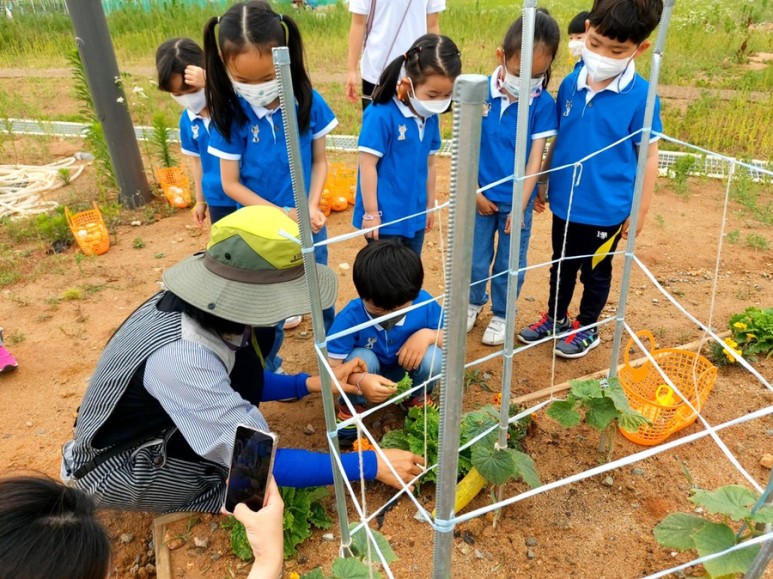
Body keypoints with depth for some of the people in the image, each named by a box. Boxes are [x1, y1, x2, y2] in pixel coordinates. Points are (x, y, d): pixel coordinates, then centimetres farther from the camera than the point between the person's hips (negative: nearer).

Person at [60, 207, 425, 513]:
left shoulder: (209, 309, -15)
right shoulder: (180, 357, -38)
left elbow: (235, 381, 4)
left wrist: (309, 384, -7)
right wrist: (371, 466, -27)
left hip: (159, 427, 7)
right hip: (115, 470, -7)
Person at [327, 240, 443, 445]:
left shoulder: (425, 304, -25)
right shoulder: (349, 318, -32)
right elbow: (331, 367, -31)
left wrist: (427, 335, -34)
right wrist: (360, 381, -52)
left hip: (407, 374, 2)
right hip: (366, 378, -1)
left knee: (433, 356, -28)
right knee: (360, 358, -34)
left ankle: (418, 399, 6)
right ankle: (351, 408, -1)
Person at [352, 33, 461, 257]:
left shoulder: (431, 117, 2)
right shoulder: (381, 115, -20)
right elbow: (368, 166, -17)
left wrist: (430, 205, 18)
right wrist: (371, 213, -14)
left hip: (415, 216, 7)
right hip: (385, 217, -6)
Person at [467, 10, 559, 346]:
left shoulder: (543, 103, -12)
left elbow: (535, 158, -10)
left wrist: (520, 206, -11)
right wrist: (473, 191, -5)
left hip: (518, 199, 0)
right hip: (481, 195, 1)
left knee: (510, 263, 13)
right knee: (476, 257, 16)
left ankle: (500, 314, 35)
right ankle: (473, 302, 42)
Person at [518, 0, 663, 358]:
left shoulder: (641, 97, -16)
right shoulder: (571, 84, -4)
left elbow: (649, 155, -9)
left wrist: (640, 209, -7)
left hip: (606, 209, -4)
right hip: (564, 201, 4)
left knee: (595, 271, 16)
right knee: (561, 266, 21)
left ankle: (587, 328, 38)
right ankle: (556, 318, 43)